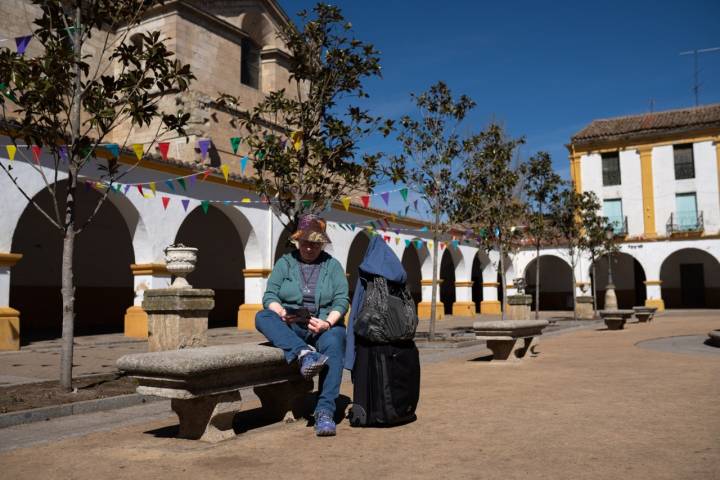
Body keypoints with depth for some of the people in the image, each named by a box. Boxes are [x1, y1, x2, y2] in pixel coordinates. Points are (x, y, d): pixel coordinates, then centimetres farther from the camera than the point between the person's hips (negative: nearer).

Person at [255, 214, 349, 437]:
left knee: (333, 349, -34)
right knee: (262, 317, -28)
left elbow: (342, 300, 1)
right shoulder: (285, 262, 14)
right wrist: (282, 313, -20)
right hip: (289, 328, 1)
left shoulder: (332, 265, 12)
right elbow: (269, 296, 2)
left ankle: (325, 412, -37)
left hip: (325, 326, -1)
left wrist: (327, 322, -19)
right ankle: (304, 353, -46)